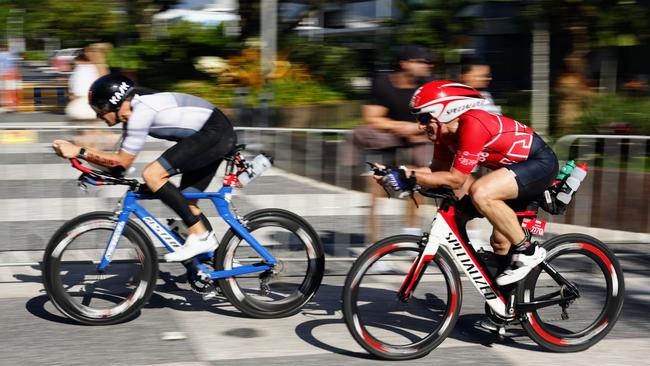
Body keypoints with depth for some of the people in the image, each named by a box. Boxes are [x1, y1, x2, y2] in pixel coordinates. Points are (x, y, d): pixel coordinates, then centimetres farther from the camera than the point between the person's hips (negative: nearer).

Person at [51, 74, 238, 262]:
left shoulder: (141, 111, -18)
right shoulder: (131, 113, 11)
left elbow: (122, 162, -14)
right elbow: (121, 161, 13)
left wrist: (79, 152, -13)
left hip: (214, 134, -10)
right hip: (220, 136, 10)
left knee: (152, 175, -15)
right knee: (185, 201, 12)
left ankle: (200, 236, -12)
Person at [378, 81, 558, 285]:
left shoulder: (472, 125, -27)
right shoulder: (446, 130, 0)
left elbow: (456, 179, -27)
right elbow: (438, 169, 4)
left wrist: (408, 178, -27)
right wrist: (395, 173, -9)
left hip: (541, 163, -10)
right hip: (517, 166, 10)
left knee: (480, 193, -30)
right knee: (501, 243, 11)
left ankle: (528, 252, -16)